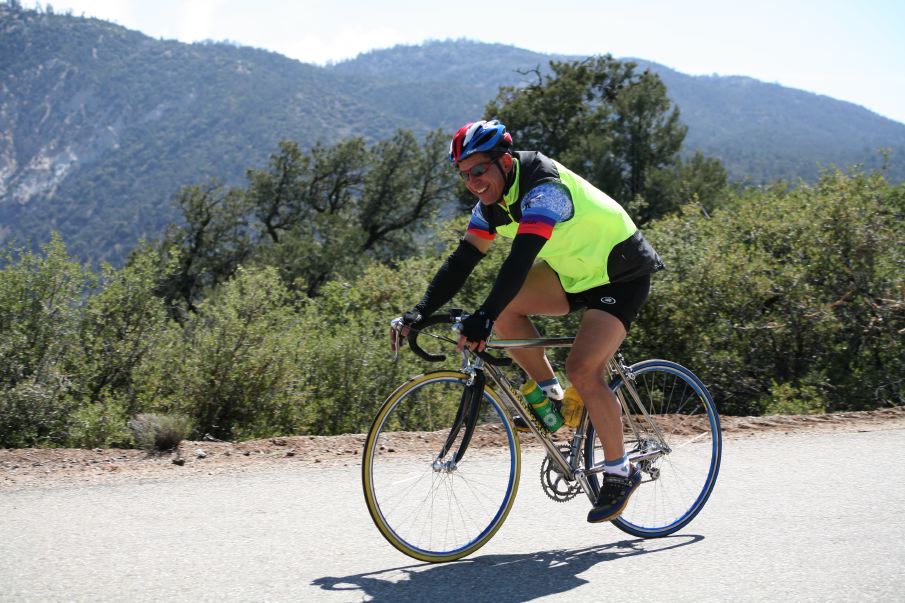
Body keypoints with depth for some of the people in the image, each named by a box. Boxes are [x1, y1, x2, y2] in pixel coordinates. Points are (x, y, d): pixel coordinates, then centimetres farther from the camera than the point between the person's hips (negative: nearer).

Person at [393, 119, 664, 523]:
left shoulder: (544, 189, -29)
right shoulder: (492, 203, -3)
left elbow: (521, 258, -42)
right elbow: (462, 261, -6)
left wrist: (484, 317, -52)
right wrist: (422, 312, -18)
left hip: (620, 276, -8)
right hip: (573, 271, 8)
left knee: (582, 370, -20)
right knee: (505, 307, -12)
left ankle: (620, 472, -3)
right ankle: (552, 397, 4)